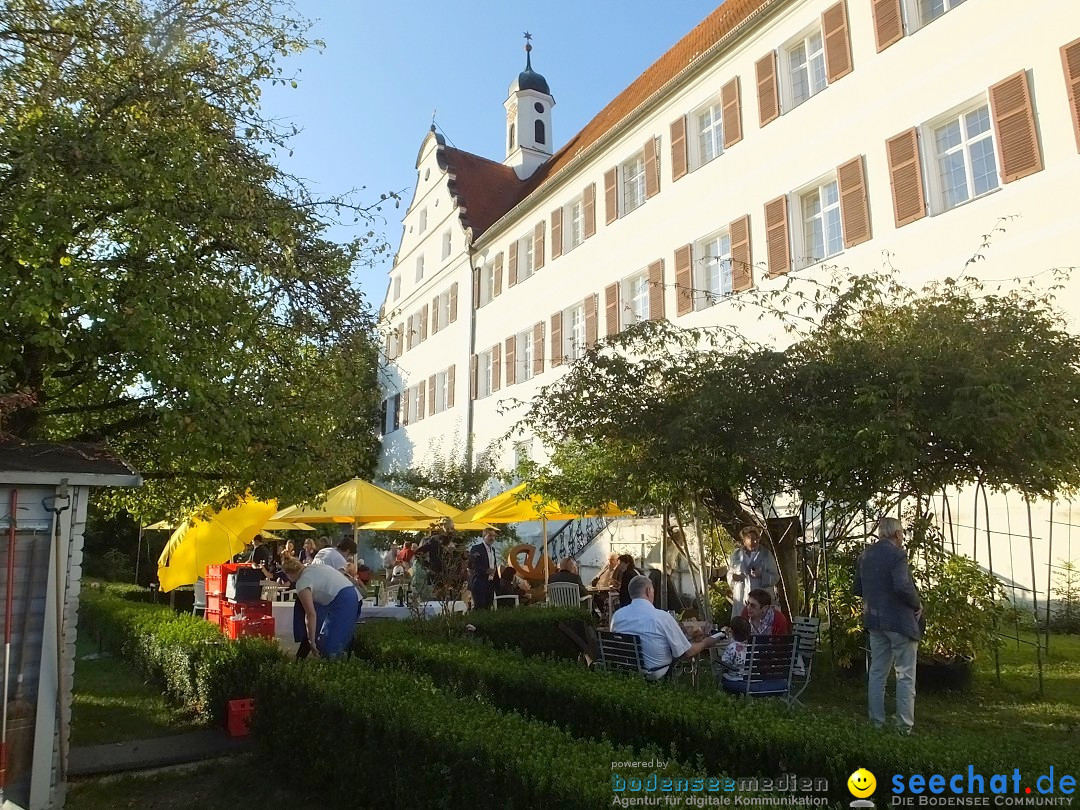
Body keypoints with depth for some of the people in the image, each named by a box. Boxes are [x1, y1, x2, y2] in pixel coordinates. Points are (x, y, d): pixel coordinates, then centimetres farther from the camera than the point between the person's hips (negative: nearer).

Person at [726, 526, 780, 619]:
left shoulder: (766, 555, 2)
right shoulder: (736, 554, 8)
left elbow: (775, 577, 2)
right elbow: (729, 573, 18)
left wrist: (762, 575, -17)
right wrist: (733, 577, -5)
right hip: (741, 599, 2)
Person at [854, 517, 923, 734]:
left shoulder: (865, 556, 8)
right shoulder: (896, 554, -14)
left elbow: (858, 589, 14)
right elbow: (903, 586, -26)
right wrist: (917, 604, -10)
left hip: (874, 620, 7)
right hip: (899, 620, -7)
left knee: (877, 672, 13)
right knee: (905, 675, 3)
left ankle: (877, 722, 18)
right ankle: (905, 726, 5)